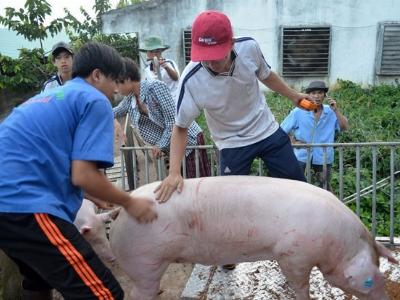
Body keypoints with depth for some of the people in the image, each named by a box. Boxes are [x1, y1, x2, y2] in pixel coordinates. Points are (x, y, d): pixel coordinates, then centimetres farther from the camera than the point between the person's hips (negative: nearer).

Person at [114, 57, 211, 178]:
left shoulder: (155, 87, -19)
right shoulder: (129, 100, 3)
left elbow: (173, 119, -20)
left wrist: (161, 145, -16)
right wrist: (113, 120, -6)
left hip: (190, 140, -7)